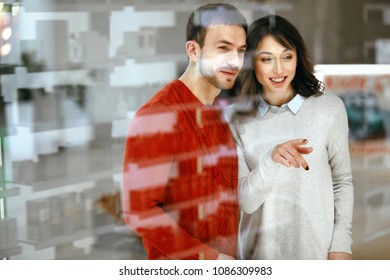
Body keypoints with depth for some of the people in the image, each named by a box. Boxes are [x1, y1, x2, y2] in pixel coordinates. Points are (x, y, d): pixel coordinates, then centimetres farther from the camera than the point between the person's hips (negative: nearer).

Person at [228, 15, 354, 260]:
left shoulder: (330, 108, -8)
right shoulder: (238, 120, -5)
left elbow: (342, 181, 1)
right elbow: (246, 202, -10)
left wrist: (342, 244, -5)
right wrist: (272, 158, -26)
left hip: (317, 247, 0)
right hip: (260, 251, 1)